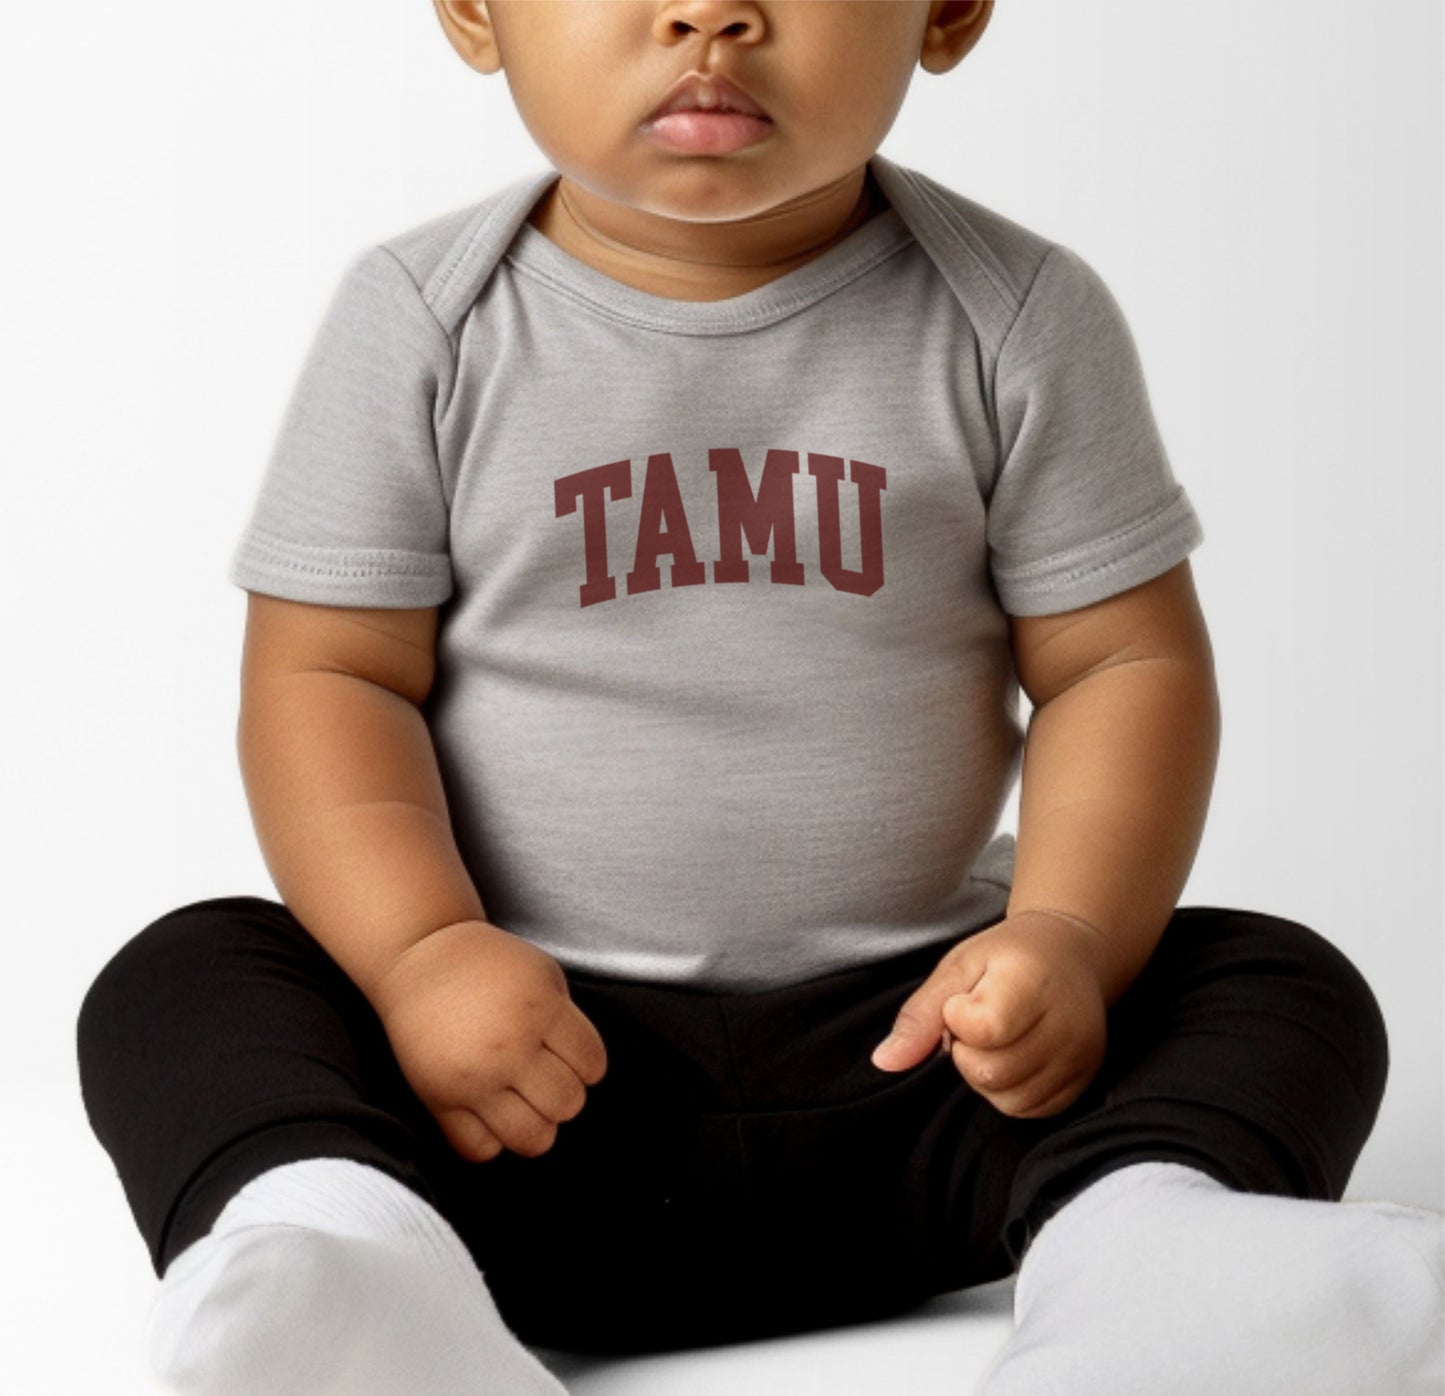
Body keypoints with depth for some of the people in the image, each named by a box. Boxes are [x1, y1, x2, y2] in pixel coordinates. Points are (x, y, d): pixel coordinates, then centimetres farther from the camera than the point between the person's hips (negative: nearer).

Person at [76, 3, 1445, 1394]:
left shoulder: (1019, 322, -1)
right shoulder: (424, 324, -2)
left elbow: (1122, 662, 0)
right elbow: (326, 677, -4)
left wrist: (1069, 939, -18)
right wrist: (423, 949, -21)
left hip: (898, 1038, 1)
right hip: (530, 1032, 0)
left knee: (1286, 987, -17)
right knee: (179, 980, -20)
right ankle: (342, 1241, -46)